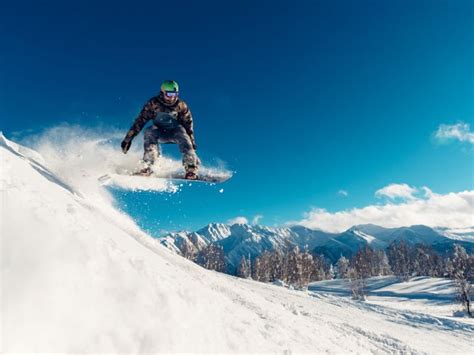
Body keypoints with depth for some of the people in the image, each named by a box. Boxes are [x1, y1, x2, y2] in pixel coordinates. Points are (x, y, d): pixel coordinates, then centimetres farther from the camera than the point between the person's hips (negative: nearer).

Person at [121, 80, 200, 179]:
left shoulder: (181, 106, -12)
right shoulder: (153, 103, -13)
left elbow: (188, 125, -3)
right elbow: (140, 121, -12)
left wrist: (192, 143, -7)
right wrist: (128, 139, -15)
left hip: (174, 132, 0)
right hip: (159, 132, 1)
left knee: (181, 131, -31)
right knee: (149, 132, -29)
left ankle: (191, 169, -36)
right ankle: (147, 166, -36)